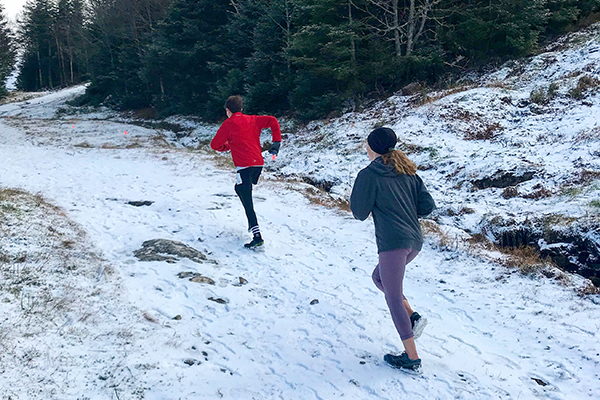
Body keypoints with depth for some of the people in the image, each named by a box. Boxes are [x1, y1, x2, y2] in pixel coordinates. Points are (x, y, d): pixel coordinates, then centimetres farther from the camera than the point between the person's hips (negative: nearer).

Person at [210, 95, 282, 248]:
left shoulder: (229, 124, 0)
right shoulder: (252, 120, 15)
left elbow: (215, 145, 4)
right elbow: (272, 120, 6)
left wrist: (226, 146, 25)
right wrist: (277, 141, 6)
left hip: (244, 166, -7)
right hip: (259, 163, 7)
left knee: (247, 202, -8)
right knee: (240, 189, 29)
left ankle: (257, 237, -16)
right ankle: (252, 224, 27)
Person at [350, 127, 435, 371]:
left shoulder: (369, 175, -5)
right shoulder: (407, 172, 13)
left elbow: (360, 213, -2)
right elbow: (427, 205, 10)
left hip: (393, 242, -8)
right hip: (415, 241, 8)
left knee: (393, 298, 1)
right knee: (379, 277, 27)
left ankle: (412, 358, 4)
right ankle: (413, 317, 13)